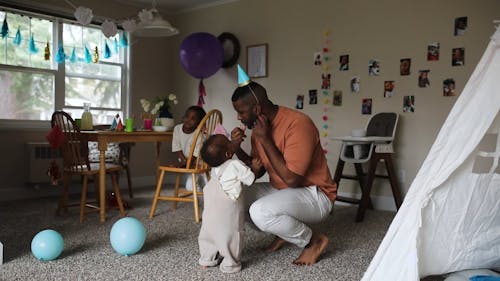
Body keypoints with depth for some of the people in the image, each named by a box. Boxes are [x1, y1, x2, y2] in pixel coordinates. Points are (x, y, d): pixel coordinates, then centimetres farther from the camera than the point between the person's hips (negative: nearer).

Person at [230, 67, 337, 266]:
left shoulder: (297, 124, -26)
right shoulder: (259, 127, 0)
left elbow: (291, 179, -29)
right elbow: (257, 172, 8)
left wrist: (265, 139, -25)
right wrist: (237, 149, -11)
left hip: (314, 195, -8)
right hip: (280, 190, 8)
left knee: (260, 212, -32)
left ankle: (314, 240, -6)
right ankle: (283, 232, 10)